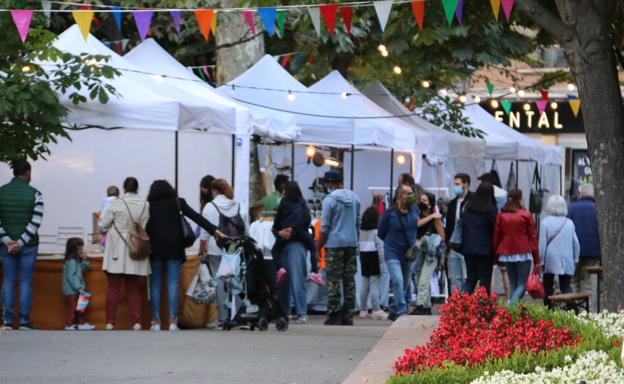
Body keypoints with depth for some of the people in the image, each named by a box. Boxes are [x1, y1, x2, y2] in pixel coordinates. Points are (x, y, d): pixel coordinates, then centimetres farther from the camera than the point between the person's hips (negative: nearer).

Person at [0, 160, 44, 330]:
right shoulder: (34, 194, -6)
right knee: (25, 282, 3)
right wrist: (21, 242, -12)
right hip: (28, 245, -2)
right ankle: (24, 321, 1)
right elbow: (36, 222, -13)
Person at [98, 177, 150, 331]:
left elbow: (102, 226, -5)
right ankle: (136, 322, 6)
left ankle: (110, 322, 1)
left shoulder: (117, 204, -11)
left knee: (113, 287, 4)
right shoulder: (145, 205, -3)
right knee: (133, 287, 12)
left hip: (117, 252, -3)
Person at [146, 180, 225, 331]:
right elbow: (196, 217, -1)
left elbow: (145, 228, 2)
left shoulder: (149, 206, 5)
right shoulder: (177, 203, 5)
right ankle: (173, 320, -6)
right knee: (173, 283, 0)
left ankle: (156, 320, 0)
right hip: (174, 247, 0)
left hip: (155, 248, 0)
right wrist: (214, 230, -3)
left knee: (155, 284, 4)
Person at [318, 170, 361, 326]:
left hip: (334, 244, -6)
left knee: (334, 281, -2)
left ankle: (334, 318, -4)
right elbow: (358, 222, 14)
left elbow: (324, 228, -10)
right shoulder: (354, 198, 8)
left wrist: (318, 248, -3)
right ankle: (348, 317, 10)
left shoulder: (330, 199, -10)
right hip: (352, 243, 6)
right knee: (349, 280, 9)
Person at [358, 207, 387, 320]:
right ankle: (376, 310, -8)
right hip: (374, 257, -5)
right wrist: (382, 263, -7)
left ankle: (363, 310, 16)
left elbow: (358, 246, 0)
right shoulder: (377, 230, -10)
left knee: (365, 285, 12)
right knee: (374, 285, -5)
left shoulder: (360, 230, 3)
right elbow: (380, 247, -11)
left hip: (363, 257, 5)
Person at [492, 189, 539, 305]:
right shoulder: (526, 215, -5)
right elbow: (533, 237, -3)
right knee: (522, 284, 0)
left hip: (506, 255, 4)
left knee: (513, 284, 12)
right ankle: (512, 304, -25)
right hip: (523, 255, -4)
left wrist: (497, 256, 17)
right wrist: (536, 259, 2)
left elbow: (496, 237, 8)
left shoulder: (501, 216, 5)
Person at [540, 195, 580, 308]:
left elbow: (542, 244, -7)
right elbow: (575, 243, 7)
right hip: (567, 261, 2)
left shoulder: (545, 222, -8)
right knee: (566, 286, 3)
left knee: (548, 286, 11)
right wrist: (575, 259, 17)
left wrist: (541, 261, 0)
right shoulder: (569, 222, 3)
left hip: (551, 260, -2)